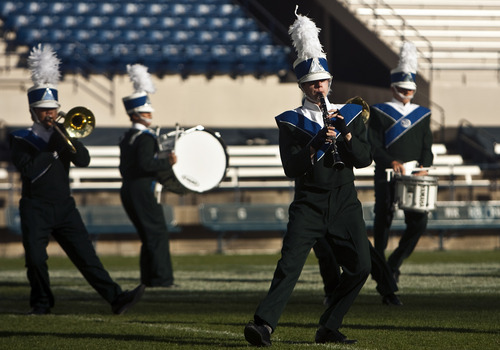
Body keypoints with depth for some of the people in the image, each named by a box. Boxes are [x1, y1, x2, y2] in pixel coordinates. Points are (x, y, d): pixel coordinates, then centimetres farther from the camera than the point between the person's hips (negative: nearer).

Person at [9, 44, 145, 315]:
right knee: (36, 259, -6)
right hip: (35, 209, -3)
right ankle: (41, 303, 15)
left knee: (87, 257, -4)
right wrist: (52, 149, -17)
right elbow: (29, 170, -16)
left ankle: (116, 299, -12)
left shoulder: (63, 135, 14)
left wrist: (67, 139, -14)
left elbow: (84, 160, -2)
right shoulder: (21, 140, 1)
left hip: (65, 208, 3)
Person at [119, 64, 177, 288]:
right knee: (158, 233, -7)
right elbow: (145, 163, -26)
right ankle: (162, 278, -10)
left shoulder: (127, 138, 16)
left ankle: (148, 278, 11)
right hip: (143, 191, -9)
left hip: (128, 191, 10)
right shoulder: (145, 137, -13)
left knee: (148, 236, 12)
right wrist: (167, 163, -16)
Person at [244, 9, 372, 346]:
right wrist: (316, 143, -22)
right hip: (309, 204, -3)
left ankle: (329, 328, 7)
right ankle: (264, 324, -21)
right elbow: (291, 167, -8)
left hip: (345, 203, 3)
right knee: (289, 264, -16)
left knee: (360, 267, -4)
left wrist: (345, 135, -16)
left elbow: (365, 159, 0)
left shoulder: (350, 114, 11)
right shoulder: (291, 122, 3)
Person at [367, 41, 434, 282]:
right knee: (383, 220, -1)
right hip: (386, 177, -3)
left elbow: (427, 146, 12)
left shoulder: (422, 114, 15)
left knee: (419, 221, -7)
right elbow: (373, 146, -4)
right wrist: (391, 162, -20)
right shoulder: (379, 113, 3)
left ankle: (395, 262, 11)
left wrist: (424, 166, -8)